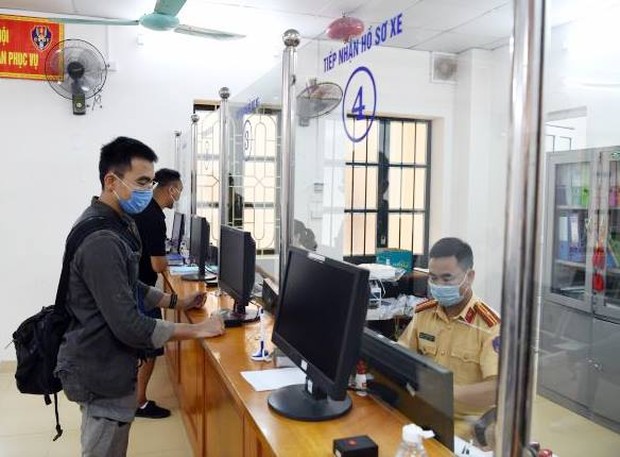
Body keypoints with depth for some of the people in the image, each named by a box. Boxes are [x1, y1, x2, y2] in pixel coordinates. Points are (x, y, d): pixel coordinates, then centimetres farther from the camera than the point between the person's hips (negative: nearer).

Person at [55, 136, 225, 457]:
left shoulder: (113, 223, 6)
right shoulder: (101, 240, -27)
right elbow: (130, 327, -28)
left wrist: (176, 302, 9)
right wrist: (198, 330, -21)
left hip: (103, 364, 10)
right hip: (102, 373, -10)